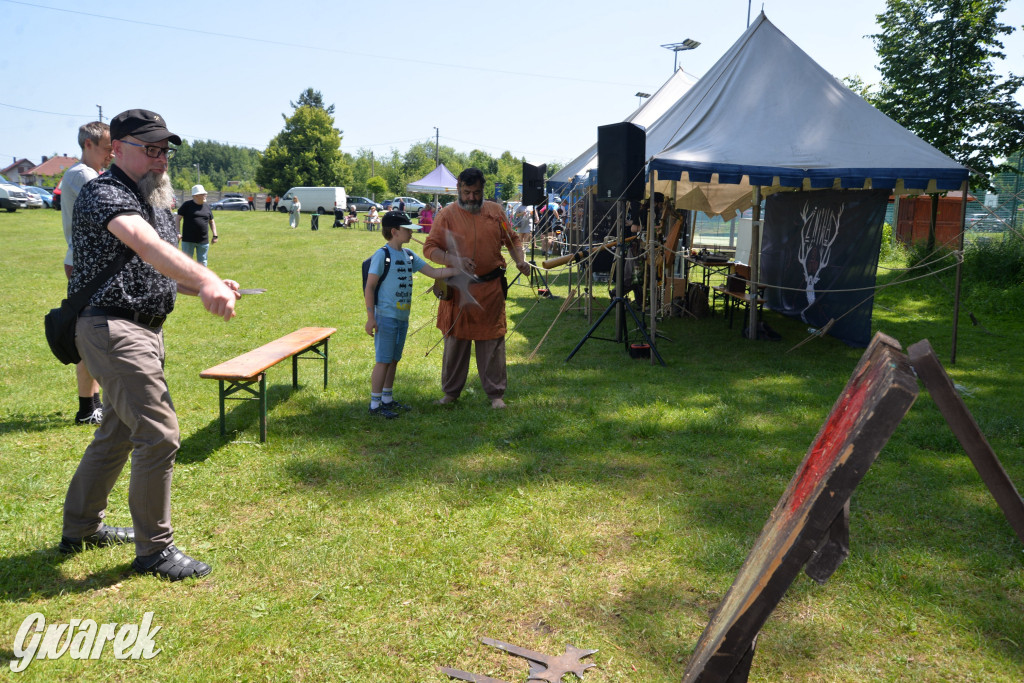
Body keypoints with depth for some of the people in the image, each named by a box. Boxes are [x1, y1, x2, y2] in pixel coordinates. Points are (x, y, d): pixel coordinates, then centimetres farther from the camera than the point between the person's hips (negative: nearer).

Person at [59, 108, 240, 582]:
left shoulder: (156, 203, 18)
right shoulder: (104, 194, -13)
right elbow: (144, 244, -35)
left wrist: (209, 287, 2)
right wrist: (203, 279, -51)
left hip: (143, 331, 10)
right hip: (112, 327, -10)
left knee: (117, 433, 19)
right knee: (159, 435, -11)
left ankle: (80, 529, 36)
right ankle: (154, 549, 3)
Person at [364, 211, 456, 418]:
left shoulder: (409, 256, 12)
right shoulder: (382, 255, -11)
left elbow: (434, 272, 13)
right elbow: (369, 287, -12)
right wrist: (371, 318, -16)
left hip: (403, 317, 8)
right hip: (386, 317, -8)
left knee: (394, 360, 14)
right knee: (383, 360, -4)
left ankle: (387, 399, 25)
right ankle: (375, 404, 4)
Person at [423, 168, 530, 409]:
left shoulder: (495, 211, 7)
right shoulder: (447, 215, -1)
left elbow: (512, 239, 16)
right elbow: (430, 248, -5)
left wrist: (520, 260, -1)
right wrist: (455, 260, -20)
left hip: (491, 289, 1)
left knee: (492, 342, 6)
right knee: (455, 340, 9)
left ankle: (496, 394, 18)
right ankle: (451, 391, 24)